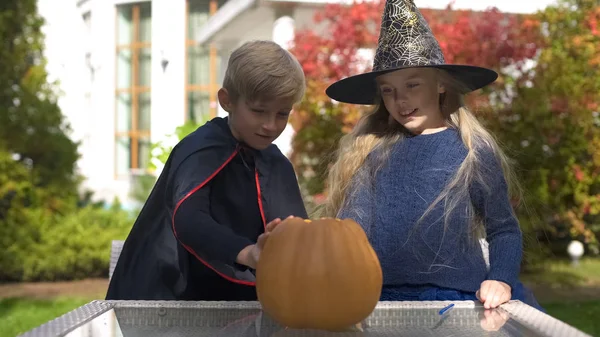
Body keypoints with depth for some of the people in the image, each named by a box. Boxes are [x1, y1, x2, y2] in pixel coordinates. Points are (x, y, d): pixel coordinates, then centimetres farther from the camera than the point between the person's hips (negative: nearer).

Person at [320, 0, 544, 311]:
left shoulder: (472, 149, 2)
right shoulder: (368, 149, 7)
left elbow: (503, 229, 7)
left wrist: (501, 281, -11)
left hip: (456, 299, -1)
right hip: (382, 300, 1)